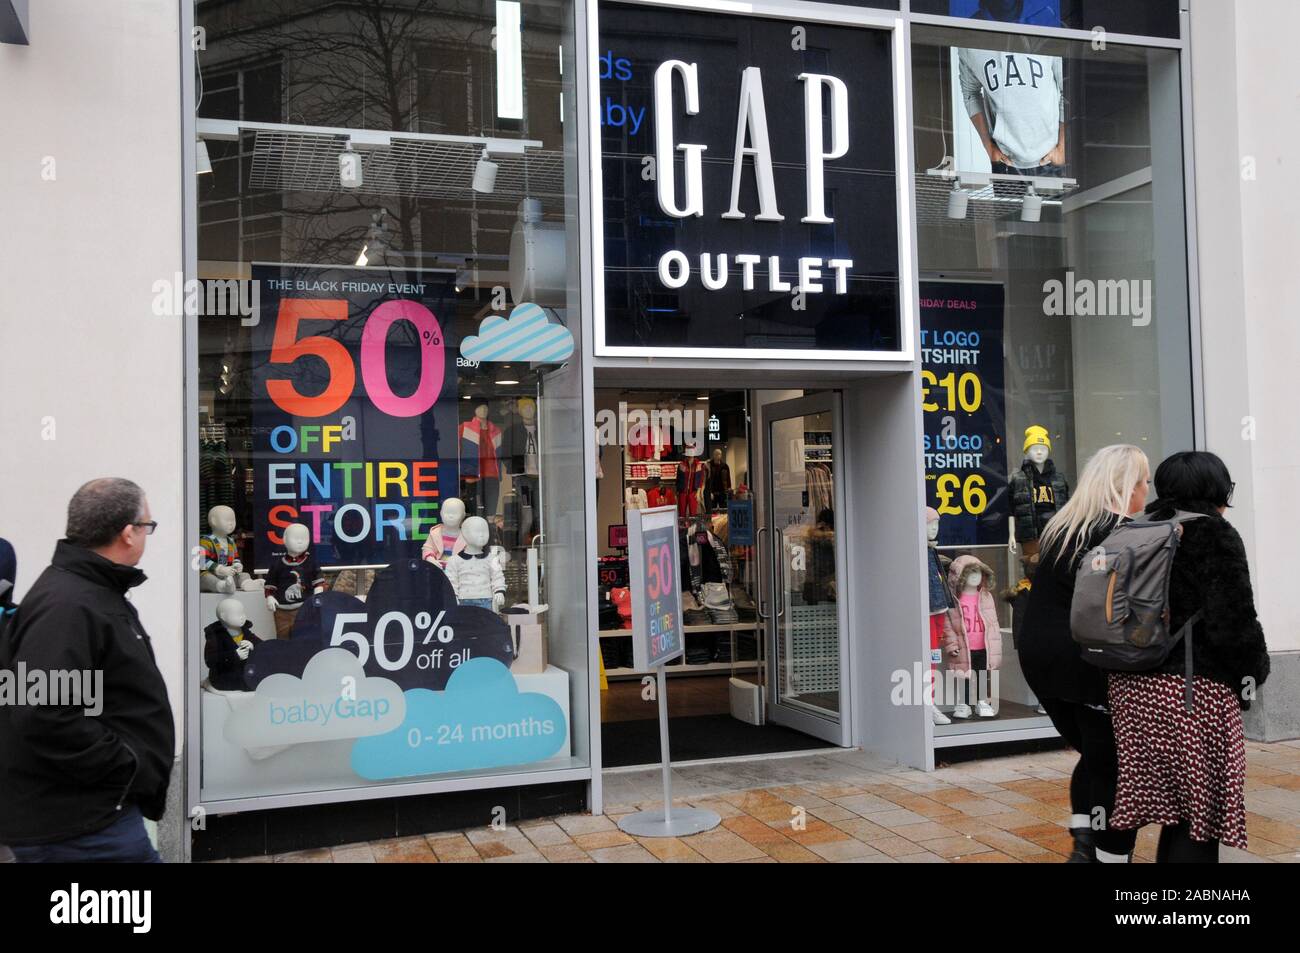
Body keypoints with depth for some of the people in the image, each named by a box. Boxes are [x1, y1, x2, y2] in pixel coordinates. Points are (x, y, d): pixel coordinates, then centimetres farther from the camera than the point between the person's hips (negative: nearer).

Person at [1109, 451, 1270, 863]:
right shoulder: (1215, 535, -8)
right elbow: (1233, 621, -13)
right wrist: (1251, 675, 3)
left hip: (1133, 686, 7)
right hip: (1193, 690, -7)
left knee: (1176, 806, 17)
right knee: (1201, 812, 1)